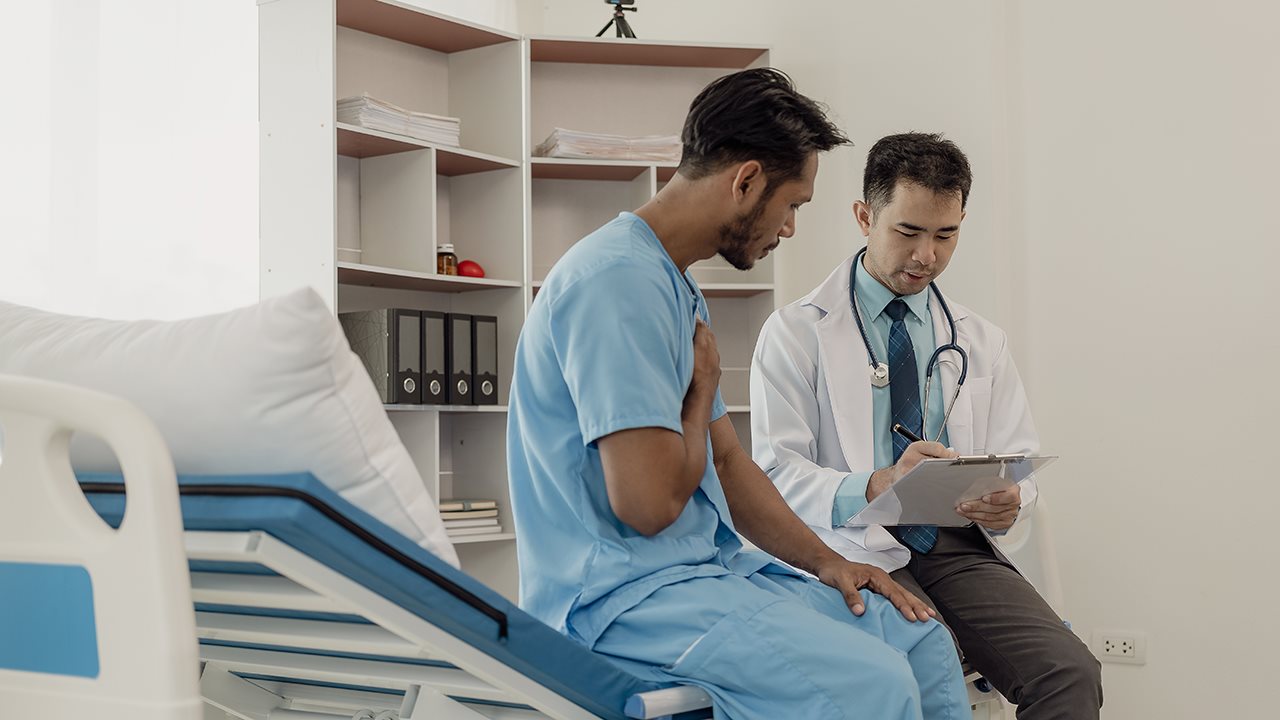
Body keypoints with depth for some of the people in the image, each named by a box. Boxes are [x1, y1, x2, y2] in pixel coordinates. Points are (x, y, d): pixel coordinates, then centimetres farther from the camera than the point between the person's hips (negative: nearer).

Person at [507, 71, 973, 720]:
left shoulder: (676, 285, 16)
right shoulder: (620, 278, -19)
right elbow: (649, 502, -24)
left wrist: (823, 560, 8)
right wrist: (704, 386, -5)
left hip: (707, 568, 10)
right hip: (619, 592, -10)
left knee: (924, 641, 3)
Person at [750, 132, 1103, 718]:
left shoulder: (982, 341, 17)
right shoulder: (795, 333, 2)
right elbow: (776, 472, -7)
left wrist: (1007, 501, -10)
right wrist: (876, 486, -26)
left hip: (957, 547, 4)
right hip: (854, 549, -4)